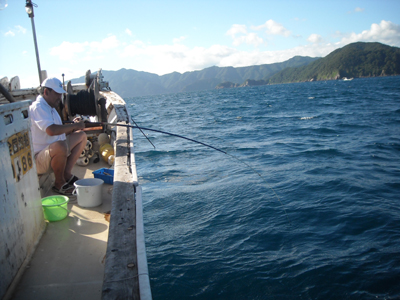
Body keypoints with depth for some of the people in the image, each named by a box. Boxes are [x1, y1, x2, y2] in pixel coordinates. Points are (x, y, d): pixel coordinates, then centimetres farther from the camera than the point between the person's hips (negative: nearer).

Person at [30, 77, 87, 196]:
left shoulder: (50, 108, 14)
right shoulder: (38, 108, -18)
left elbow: (61, 132, 16)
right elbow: (51, 130, -35)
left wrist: (73, 126, -4)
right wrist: (74, 125, -22)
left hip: (53, 153, 11)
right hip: (37, 160, -10)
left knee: (81, 136, 12)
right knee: (60, 146, -41)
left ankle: (66, 174, 5)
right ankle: (59, 183, -15)